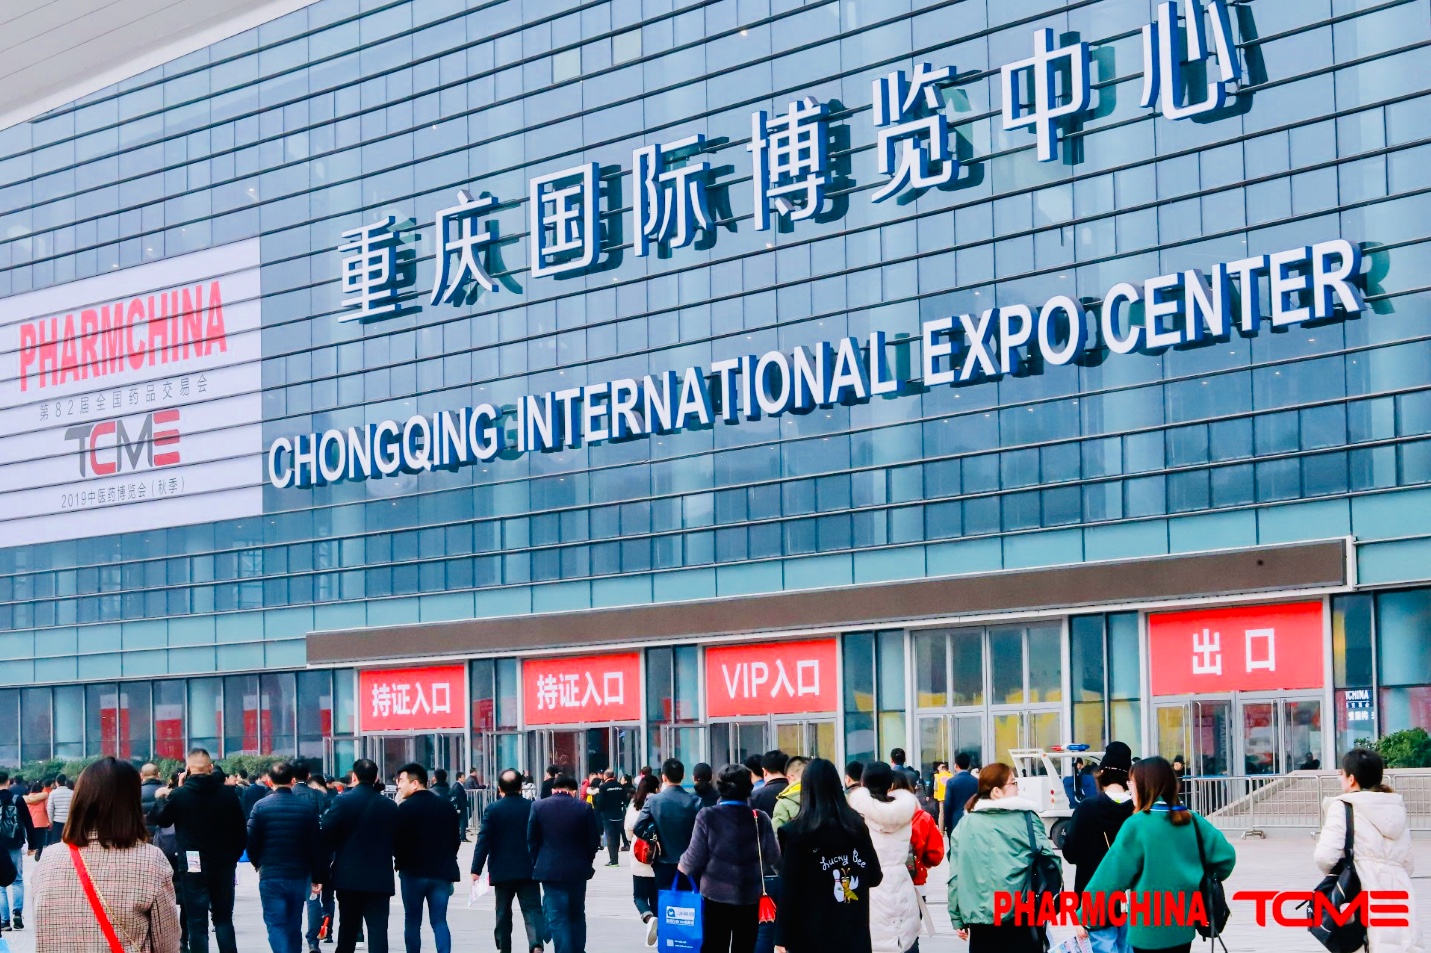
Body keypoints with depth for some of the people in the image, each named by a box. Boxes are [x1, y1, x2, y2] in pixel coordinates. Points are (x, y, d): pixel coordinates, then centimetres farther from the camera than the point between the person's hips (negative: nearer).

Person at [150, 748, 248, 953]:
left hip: (192, 868, -2)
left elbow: (157, 819, 5)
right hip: (223, 866, 2)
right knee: (223, 918, 15)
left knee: (197, 923, 3)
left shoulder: (179, 795, -10)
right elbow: (241, 832, 0)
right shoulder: (228, 794, -4)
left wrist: (161, 798, 19)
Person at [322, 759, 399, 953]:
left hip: (348, 876, -1)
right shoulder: (390, 806, 2)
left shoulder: (343, 801, -7)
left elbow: (327, 835, -8)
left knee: (348, 929, 11)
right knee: (378, 929, -1)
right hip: (380, 878, 1)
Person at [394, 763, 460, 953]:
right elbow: (456, 839, 10)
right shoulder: (447, 806, 6)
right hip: (442, 872, 4)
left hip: (413, 872, -4)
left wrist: (400, 861, 8)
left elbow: (397, 841, -10)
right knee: (439, 921, 6)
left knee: (412, 921, 7)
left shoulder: (406, 808, -11)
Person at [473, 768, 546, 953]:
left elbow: (483, 841, -8)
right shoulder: (532, 808, -1)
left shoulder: (492, 810, -6)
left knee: (503, 912, 13)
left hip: (502, 870, 0)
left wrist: (476, 869, -5)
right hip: (528, 870, 0)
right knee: (532, 910, -3)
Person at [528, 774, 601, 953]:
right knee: (577, 916, 16)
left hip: (550, 870, -1)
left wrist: (537, 863, 12)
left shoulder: (538, 806, -3)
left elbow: (532, 840, 0)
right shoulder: (584, 807, -3)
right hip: (578, 871, 1)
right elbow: (594, 840, -1)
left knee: (557, 917, -1)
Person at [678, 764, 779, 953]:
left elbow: (694, 858, -8)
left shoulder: (707, 817, -9)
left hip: (716, 895, -1)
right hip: (750, 897, 1)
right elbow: (774, 858, -1)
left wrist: (683, 865, 14)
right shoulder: (760, 818, -5)